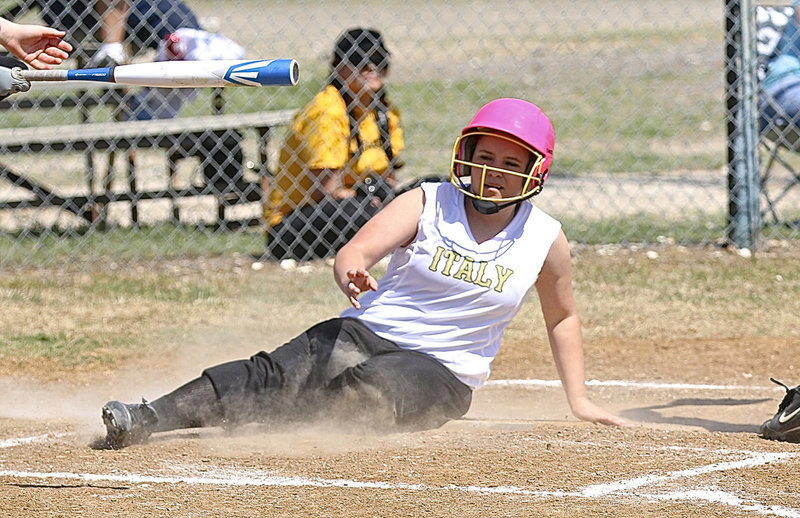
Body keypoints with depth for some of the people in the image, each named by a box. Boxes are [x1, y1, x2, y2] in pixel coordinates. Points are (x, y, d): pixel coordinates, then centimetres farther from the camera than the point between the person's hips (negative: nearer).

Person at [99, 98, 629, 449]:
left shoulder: (545, 239, 3)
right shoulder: (427, 204, 0)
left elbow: (562, 316, 19)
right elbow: (355, 251, -13)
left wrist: (580, 399, 16)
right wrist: (350, 273, -38)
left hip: (438, 372, 2)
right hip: (364, 333, -1)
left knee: (370, 390, -34)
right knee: (277, 374, -28)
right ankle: (146, 420, -41)